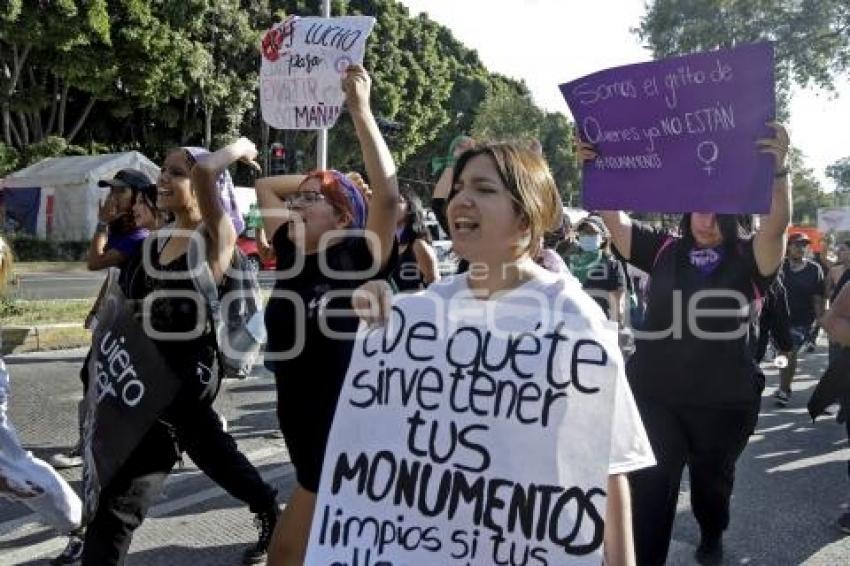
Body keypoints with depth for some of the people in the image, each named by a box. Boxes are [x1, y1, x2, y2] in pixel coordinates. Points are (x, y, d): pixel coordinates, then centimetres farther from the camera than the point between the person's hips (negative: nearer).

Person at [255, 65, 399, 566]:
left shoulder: (358, 261, -14)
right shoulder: (291, 254, 3)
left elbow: (389, 197, -29)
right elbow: (265, 186, 16)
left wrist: (360, 110, -27)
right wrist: (315, 179, 8)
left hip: (345, 422, -7)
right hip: (299, 416, 7)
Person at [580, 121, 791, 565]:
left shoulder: (749, 258, -5)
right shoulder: (664, 250, 0)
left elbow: (776, 224, -22)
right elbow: (616, 220, -3)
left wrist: (778, 168, -38)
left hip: (724, 401, 0)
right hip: (654, 395, 0)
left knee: (712, 479, 24)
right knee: (648, 490, 0)